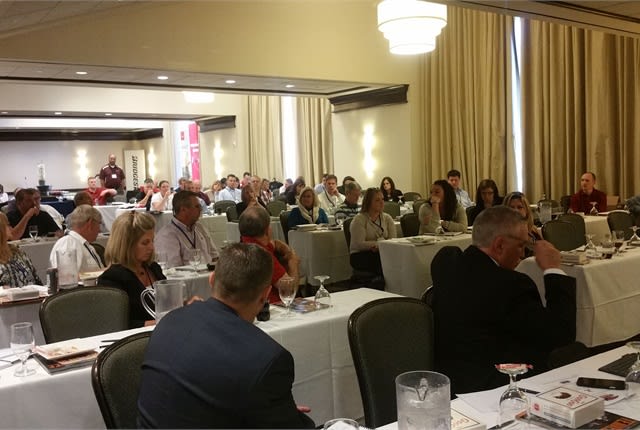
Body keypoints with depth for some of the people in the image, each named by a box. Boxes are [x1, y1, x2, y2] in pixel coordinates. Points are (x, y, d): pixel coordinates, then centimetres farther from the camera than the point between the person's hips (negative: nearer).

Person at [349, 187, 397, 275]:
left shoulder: (387, 218, 12)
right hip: (360, 256, -5)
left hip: (381, 254, 5)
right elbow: (359, 244, -15)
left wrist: (377, 246, -19)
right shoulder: (359, 220, -4)